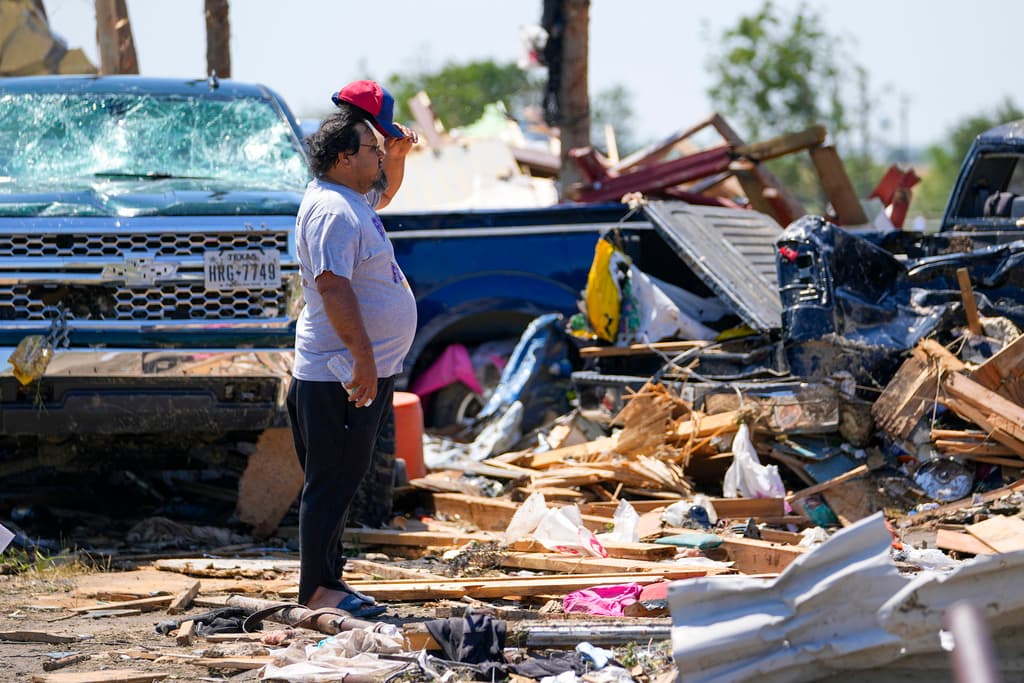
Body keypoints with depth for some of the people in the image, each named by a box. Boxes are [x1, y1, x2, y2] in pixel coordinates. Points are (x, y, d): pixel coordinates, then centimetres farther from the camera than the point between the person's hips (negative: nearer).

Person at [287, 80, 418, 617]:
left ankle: (329, 579, 21)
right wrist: (363, 357, -28)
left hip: (363, 370, 11)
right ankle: (317, 589, -2)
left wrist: (397, 155, 16)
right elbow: (333, 288, -26)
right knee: (331, 482, -6)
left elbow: (385, 190, 37)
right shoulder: (332, 211, -18)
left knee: (340, 481, 14)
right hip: (342, 374, -11)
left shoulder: (351, 198, 14)